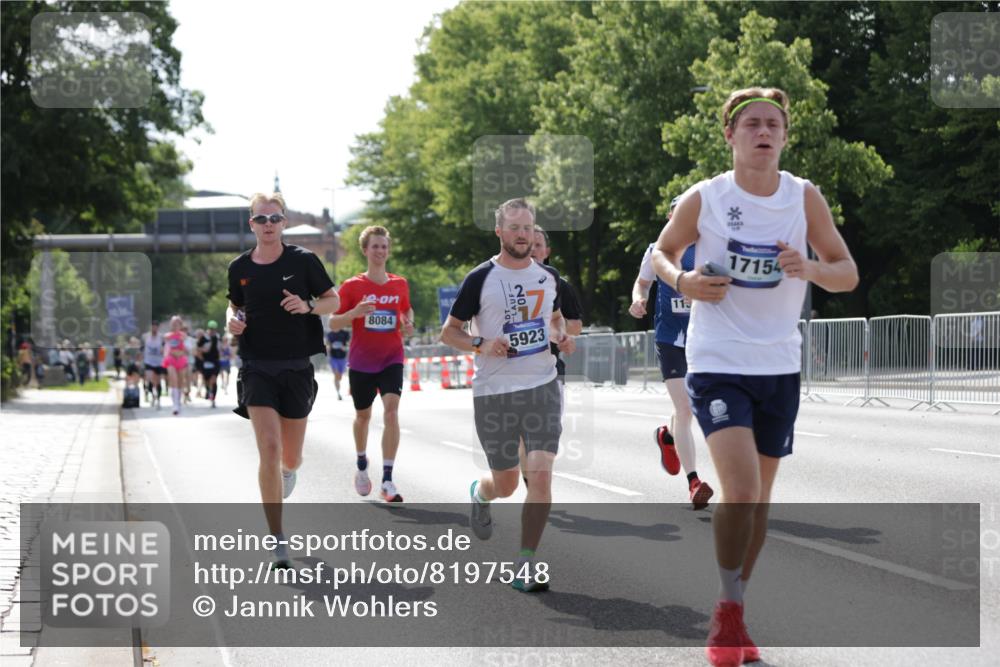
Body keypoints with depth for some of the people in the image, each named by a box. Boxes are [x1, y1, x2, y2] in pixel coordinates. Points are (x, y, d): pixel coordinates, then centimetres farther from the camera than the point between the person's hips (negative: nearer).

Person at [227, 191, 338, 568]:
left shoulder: (303, 261, -2)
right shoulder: (239, 268, 4)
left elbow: (334, 302, 4)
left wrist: (308, 306, -15)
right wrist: (232, 320, -2)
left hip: (296, 367, 0)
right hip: (257, 368, 0)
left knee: (289, 458, 9)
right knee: (269, 450, -15)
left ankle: (290, 468, 52)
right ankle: (277, 541, -9)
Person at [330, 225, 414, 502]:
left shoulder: (400, 284, 3)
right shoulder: (352, 286, -4)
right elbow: (333, 324, -4)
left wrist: (408, 324, -2)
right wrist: (354, 313, -24)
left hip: (391, 360, 1)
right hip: (361, 362, 0)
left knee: (391, 410, -18)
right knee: (363, 416, 14)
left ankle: (387, 480, -18)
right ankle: (362, 466, 42)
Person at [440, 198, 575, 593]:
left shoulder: (548, 276, 7)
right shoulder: (480, 279, -5)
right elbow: (448, 332, 1)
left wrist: (562, 337, 4)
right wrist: (481, 345, -18)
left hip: (542, 386, 2)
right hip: (494, 392, -2)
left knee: (541, 474, -13)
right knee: (505, 484, 9)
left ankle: (525, 565, -3)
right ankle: (479, 493, 47)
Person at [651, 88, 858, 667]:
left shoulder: (805, 198, -2)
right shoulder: (703, 199, -6)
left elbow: (848, 275, 2)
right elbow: (663, 252, 10)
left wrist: (808, 268, -19)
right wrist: (682, 281, -12)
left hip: (779, 366, 3)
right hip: (717, 364, -3)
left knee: (759, 498, 11)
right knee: (740, 490, -19)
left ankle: (733, 611, 29)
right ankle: (729, 611, -2)